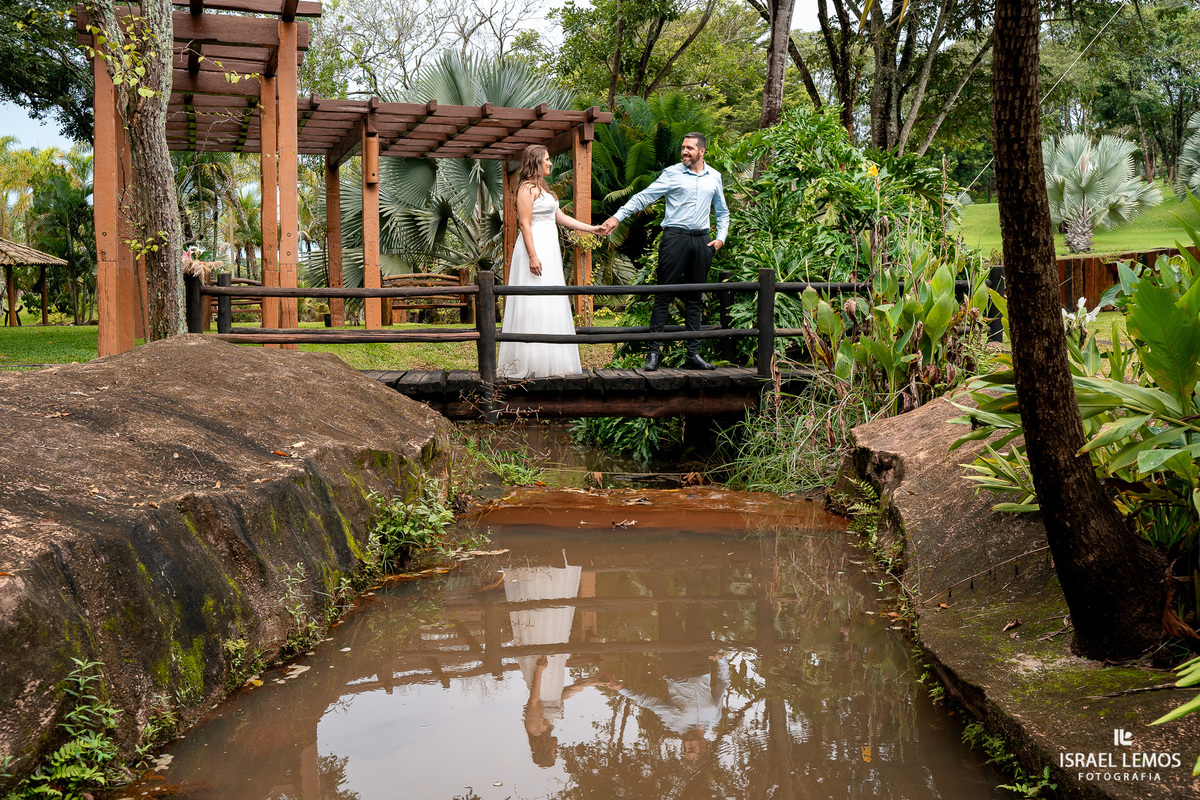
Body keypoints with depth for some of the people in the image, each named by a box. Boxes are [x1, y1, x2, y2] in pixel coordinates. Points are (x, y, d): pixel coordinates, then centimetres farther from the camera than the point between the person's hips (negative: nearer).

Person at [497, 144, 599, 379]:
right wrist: (532, 256, -23)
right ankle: (530, 362, -8)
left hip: (549, 249, 10)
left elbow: (560, 217, 23)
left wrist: (591, 229, 22)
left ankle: (550, 361, 12)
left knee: (551, 304, 9)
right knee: (534, 304, -10)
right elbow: (525, 223, -16)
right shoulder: (527, 188, -9)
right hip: (535, 248, -10)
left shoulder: (542, 188, 19)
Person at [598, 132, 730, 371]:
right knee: (664, 295, -6)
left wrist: (721, 237, 12)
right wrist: (617, 216, -12)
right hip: (675, 237, -4)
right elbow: (643, 197, -3)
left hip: (701, 240, 4)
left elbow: (722, 211, 25)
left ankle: (693, 354, 10)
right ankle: (654, 352, -5)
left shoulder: (714, 177, 12)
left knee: (695, 298, 7)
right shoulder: (672, 173, 0)